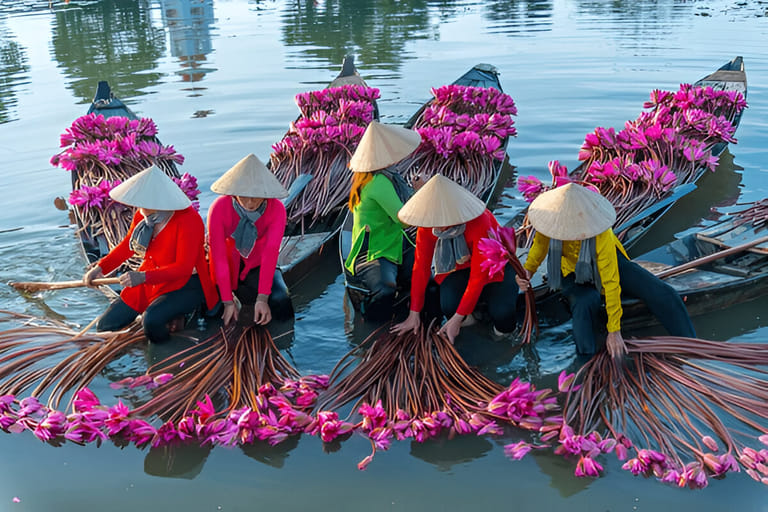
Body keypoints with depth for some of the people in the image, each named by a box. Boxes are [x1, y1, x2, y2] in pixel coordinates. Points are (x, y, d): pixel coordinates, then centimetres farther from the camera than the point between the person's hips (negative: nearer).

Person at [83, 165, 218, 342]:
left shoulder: (188, 220, -25)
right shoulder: (143, 214, -4)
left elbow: (183, 268, -27)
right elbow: (128, 244, 14)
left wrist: (143, 277, -38)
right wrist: (101, 267, 1)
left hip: (186, 285, -7)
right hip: (150, 280, 8)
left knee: (152, 320, -36)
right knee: (105, 326, 5)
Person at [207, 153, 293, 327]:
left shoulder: (276, 209, -22)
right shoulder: (219, 208, -25)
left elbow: (270, 253, -28)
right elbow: (219, 257, -25)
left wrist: (262, 298, -36)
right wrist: (228, 302, -28)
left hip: (257, 267, 1)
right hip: (228, 269, -1)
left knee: (281, 306, -19)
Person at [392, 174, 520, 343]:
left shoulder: (479, 222, -36)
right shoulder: (428, 223, -22)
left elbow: (479, 275, -32)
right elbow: (421, 268, -14)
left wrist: (457, 319, -30)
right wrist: (414, 315, -11)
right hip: (460, 265, 3)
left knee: (502, 316, -28)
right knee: (449, 306, -27)